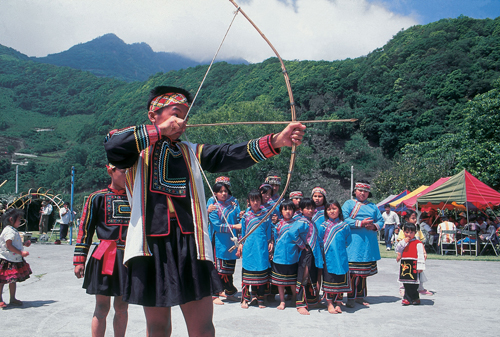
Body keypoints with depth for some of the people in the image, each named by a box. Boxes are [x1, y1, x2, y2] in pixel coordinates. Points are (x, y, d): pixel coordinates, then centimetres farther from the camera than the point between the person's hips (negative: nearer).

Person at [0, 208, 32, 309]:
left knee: (13, 280, 14)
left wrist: (24, 244, 15)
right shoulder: (9, 231, -18)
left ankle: (13, 299, 23)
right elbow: (9, 245, -24)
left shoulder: (13, 230, 14)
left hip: (15, 259, 11)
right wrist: (21, 252, -24)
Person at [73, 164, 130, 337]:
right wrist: (80, 260, -4)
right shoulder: (98, 198, 1)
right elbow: (85, 229, 1)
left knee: (122, 307, 11)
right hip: (104, 258, -3)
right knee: (102, 308, 3)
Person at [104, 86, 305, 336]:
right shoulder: (136, 148, 7)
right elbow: (112, 146, -16)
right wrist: (158, 131, -10)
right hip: (151, 245, -1)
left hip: (191, 246, 2)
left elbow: (229, 156, -4)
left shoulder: (191, 152, 13)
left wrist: (275, 141, -19)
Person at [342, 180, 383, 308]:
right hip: (354, 243, -5)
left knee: (364, 272, 11)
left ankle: (360, 296, 21)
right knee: (352, 271, -7)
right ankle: (351, 298, 0)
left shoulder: (373, 206, 20)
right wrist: (360, 223, -17)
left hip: (369, 244, 5)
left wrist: (375, 226, -8)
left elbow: (381, 220, 14)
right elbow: (344, 219, -8)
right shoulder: (349, 204, 5)